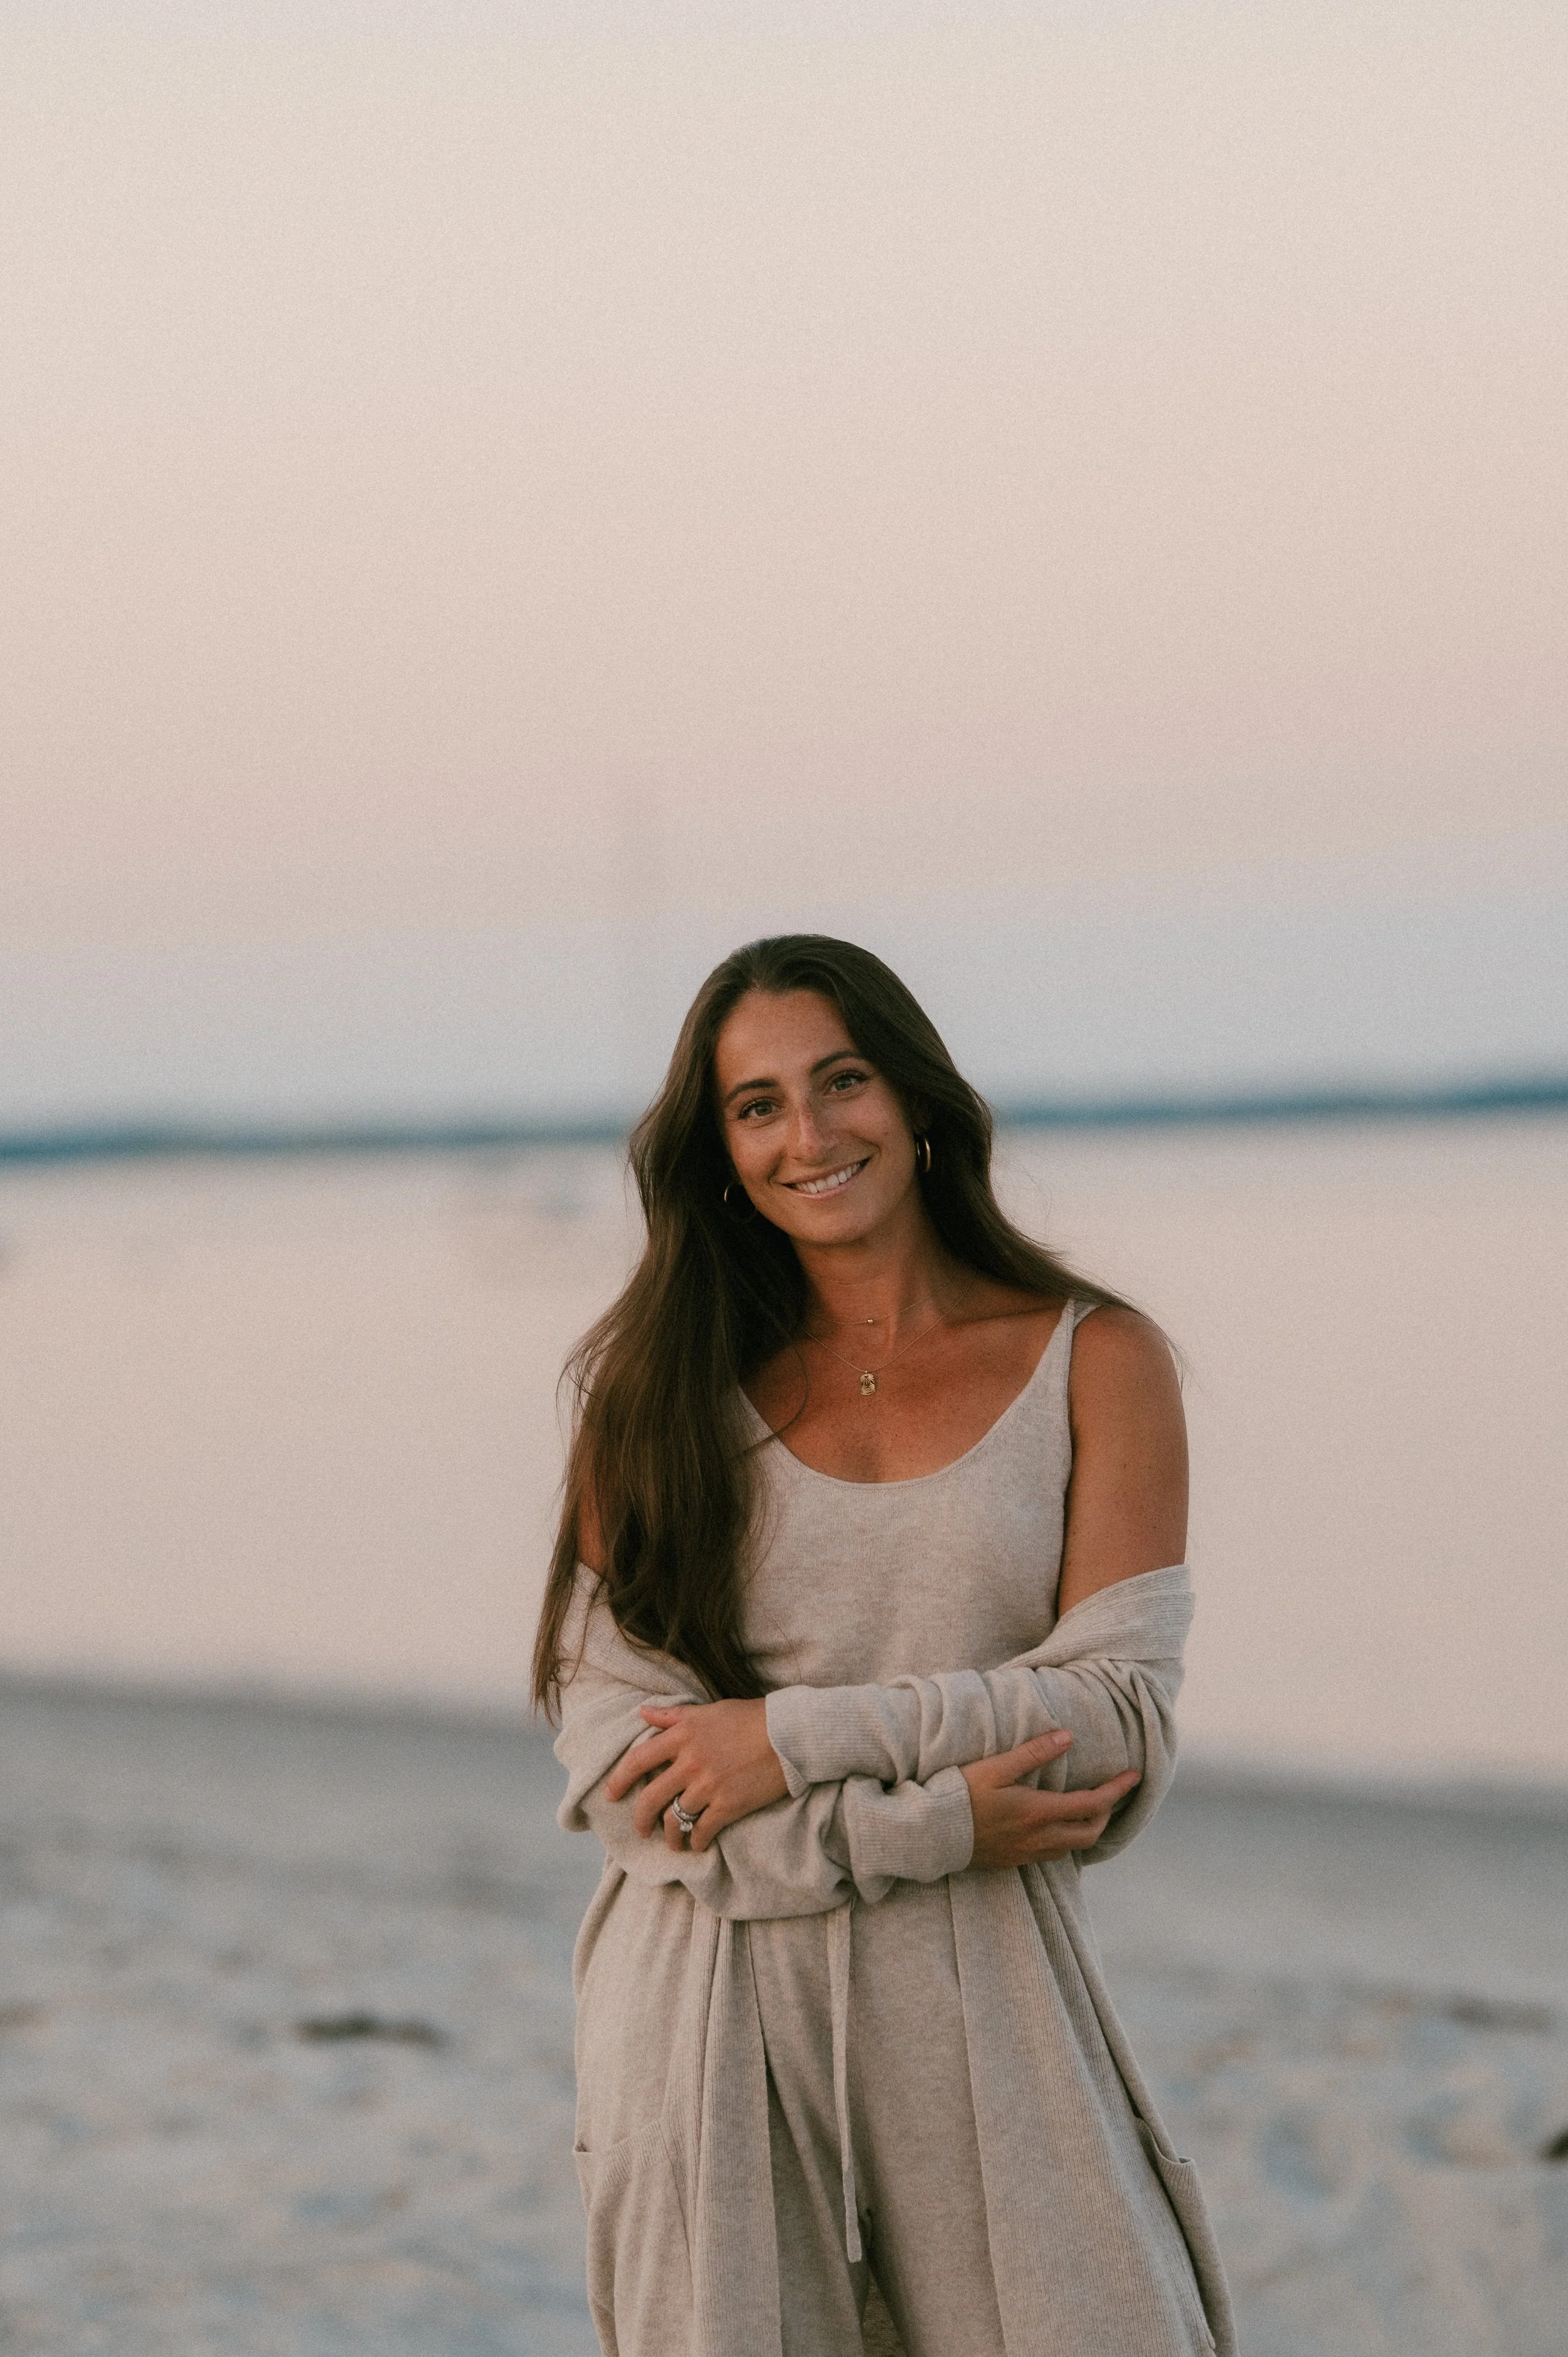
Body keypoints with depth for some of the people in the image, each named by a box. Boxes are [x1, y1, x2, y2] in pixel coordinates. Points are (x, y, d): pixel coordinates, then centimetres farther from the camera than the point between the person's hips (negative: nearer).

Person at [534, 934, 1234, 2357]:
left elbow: (1124, 1720, -4)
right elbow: (611, 1747, -2)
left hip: (982, 2010, 0)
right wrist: (925, 1824, -13)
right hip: (715, 2011, 1)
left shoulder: (1096, 1364, 5)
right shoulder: (664, 1389, 6)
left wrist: (804, 1737, -13)